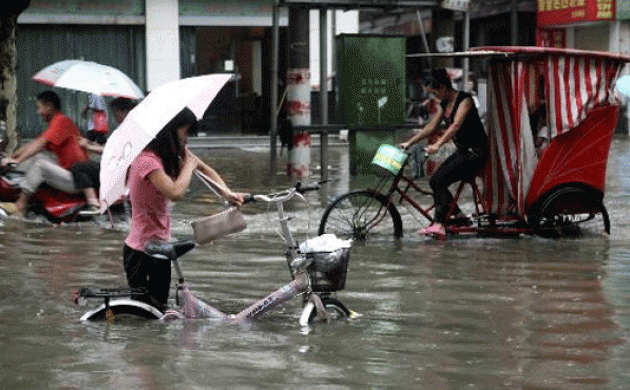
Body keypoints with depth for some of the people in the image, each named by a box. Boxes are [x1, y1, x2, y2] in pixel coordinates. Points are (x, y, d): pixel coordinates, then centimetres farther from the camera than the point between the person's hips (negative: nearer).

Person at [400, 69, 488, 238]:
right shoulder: (444, 104, 11)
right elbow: (431, 126, 15)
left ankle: (439, 225, -23)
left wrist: (437, 145, -39)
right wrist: (409, 142, 10)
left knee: (439, 180, -20)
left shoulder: (464, 100, -16)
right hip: (462, 151, 9)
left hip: (475, 152, -9)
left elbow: (456, 125, -29)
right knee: (435, 181, -2)